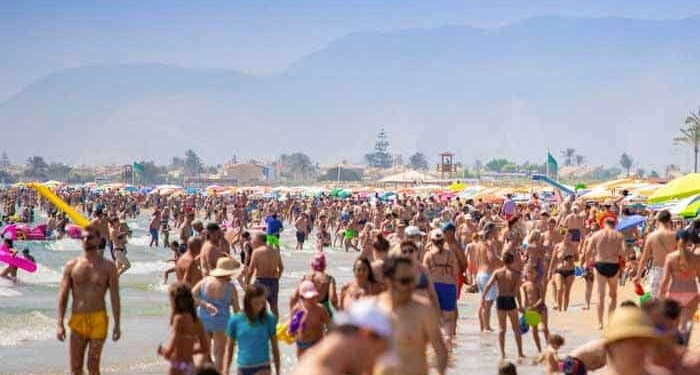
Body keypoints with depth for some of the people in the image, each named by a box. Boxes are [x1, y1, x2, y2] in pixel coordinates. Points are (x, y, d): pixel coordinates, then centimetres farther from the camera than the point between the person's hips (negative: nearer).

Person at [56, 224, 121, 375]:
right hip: (77, 320, 2)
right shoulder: (71, 266, 4)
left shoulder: (108, 267, 1)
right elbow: (62, 296, 3)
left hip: (98, 319, -2)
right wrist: (59, 324, -5)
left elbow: (115, 297, 1)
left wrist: (117, 325, -4)